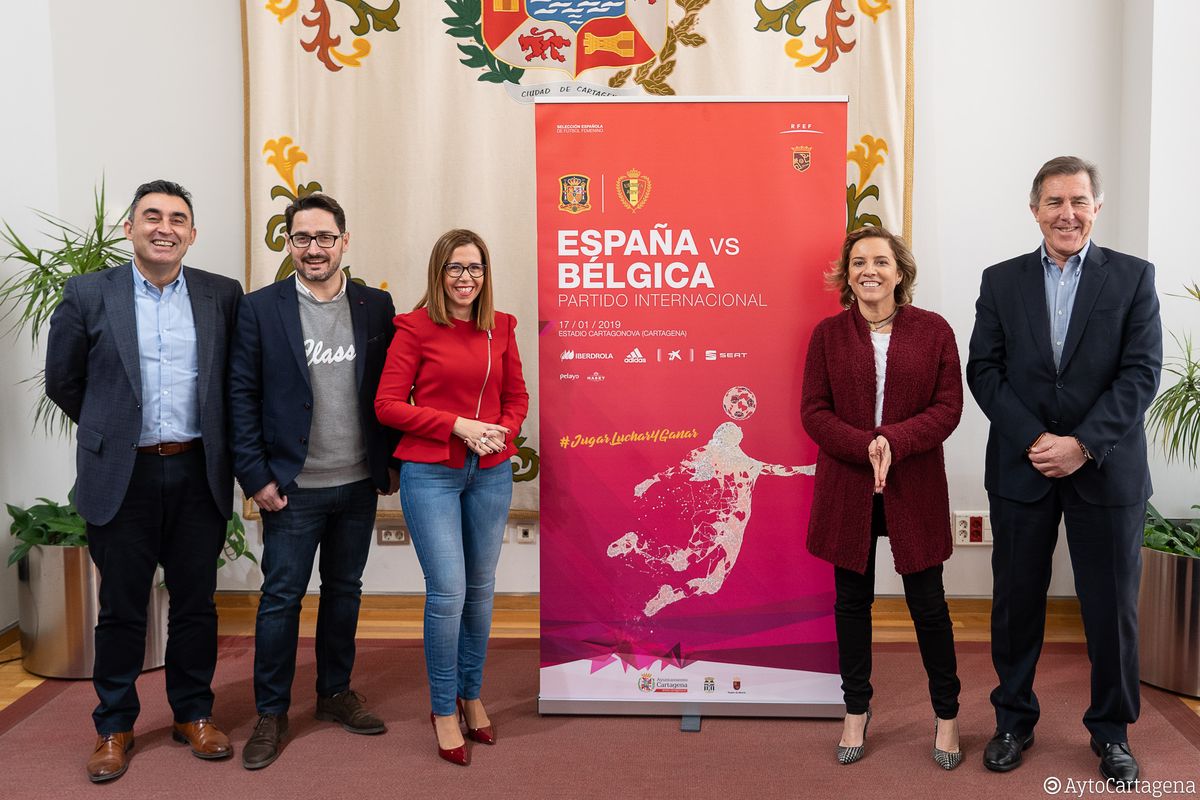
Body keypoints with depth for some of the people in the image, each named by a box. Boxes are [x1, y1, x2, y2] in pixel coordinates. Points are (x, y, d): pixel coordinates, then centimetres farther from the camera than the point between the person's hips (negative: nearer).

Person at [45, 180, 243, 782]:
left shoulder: (223, 295, 3)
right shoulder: (88, 294, 0)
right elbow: (63, 382, 7)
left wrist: (210, 436, 8)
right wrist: (110, 429, 11)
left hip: (197, 473, 1)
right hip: (122, 475, -1)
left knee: (196, 603, 11)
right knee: (121, 609, 9)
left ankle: (193, 714, 28)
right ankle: (114, 727, 26)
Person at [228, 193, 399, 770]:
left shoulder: (376, 306, 2)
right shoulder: (260, 308, -4)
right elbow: (242, 396, -5)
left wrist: (391, 463, 4)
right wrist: (255, 476, -9)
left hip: (360, 483, 3)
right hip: (293, 486, -3)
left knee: (344, 591, 15)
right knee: (281, 597, 6)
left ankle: (335, 693, 32)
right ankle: (271, 714, 21)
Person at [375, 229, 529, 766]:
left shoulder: (500, 328, 7)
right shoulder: (415, 328, -5)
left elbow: (517, 396, 14)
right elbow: (387, 405, -9)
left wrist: (503, 431, -7)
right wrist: (457, 425, -16)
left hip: (491, 473, 4)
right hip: (431, 473, -4)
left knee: (480, 590, 12)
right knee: (448, 592, -5)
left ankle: (470, 695, 32)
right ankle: (443, 709, 16)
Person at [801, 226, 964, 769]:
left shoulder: (933, 330, 0)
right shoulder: (828, 334, 2)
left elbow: (949, 406, -4)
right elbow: (813, 412, -3)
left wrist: (894, 441, -20)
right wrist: (865, 447, -18)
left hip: (915, 485, -1)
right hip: (846, 485, 1)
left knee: (927, 601, 7)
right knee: (852, 599, 11)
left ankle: (946, 714, 27)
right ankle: (856, 711, 28)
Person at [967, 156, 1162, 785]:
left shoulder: (1133, 277, 2)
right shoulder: (1001, 281, 5)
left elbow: (1142, 373, -5)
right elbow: (983, 371, -1)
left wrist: (1083, 444, -16)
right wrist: (1034, 439, -12)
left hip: (1105, 471, -1)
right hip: (1020, 470, 1)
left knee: (1111, 609, 9)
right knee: (1016, 603, 10)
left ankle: (1110, 730, 29)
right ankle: (1014, 720, 28)